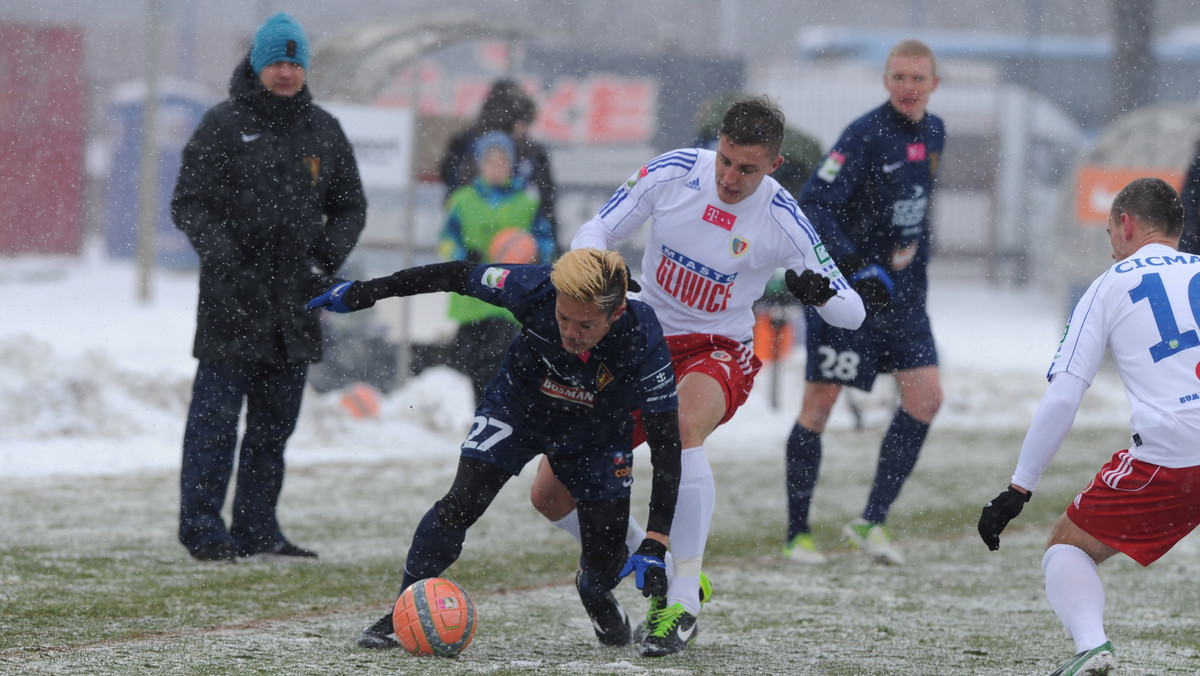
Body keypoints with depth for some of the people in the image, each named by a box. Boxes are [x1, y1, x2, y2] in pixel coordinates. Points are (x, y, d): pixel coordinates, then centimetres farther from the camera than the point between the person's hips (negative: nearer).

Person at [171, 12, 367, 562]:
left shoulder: (323, 131, 12)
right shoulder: (223, 125, -2)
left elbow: (350, 207, 18)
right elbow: (190, 205, -3)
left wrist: (326, 259, 0)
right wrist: (227, 264, -15)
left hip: (295, 305, 5)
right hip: (231, 307, -5)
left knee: (275, 425, 9)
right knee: (216, 418, -5)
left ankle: (257, 528, 15)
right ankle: (202, 527, -1)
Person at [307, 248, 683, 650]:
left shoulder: (643, 343, -36)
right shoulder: (534, 288, -36)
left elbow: (666, 444, -30)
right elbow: (458, 275, -18)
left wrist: (654, 546, -36)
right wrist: (363, 293, -11)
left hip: (595, 433, 0)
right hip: (518, 405, 0)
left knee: (606, 563, -3)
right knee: (462, 504, -20)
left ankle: (594, 592, 35)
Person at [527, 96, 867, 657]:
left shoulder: (781, 220, -16)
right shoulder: (674, 171, -11)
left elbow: (851, 313, -10)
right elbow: (595, 232, -2)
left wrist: (822, 291, -34)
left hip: (717, 352, -4)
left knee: (684, 425, -40)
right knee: (551, 494, -2)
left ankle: (684, 599, -30)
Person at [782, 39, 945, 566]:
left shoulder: (933, 133, 8)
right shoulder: (865, 136, -16)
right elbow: (811, 205, -21)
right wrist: (857, 265, -28)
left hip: (901, 293, 7)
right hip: (843, 288, -7)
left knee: (925, 399, -3)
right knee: (819, 404, -3)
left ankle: (871, 522, 3)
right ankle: (797, 533, 7)